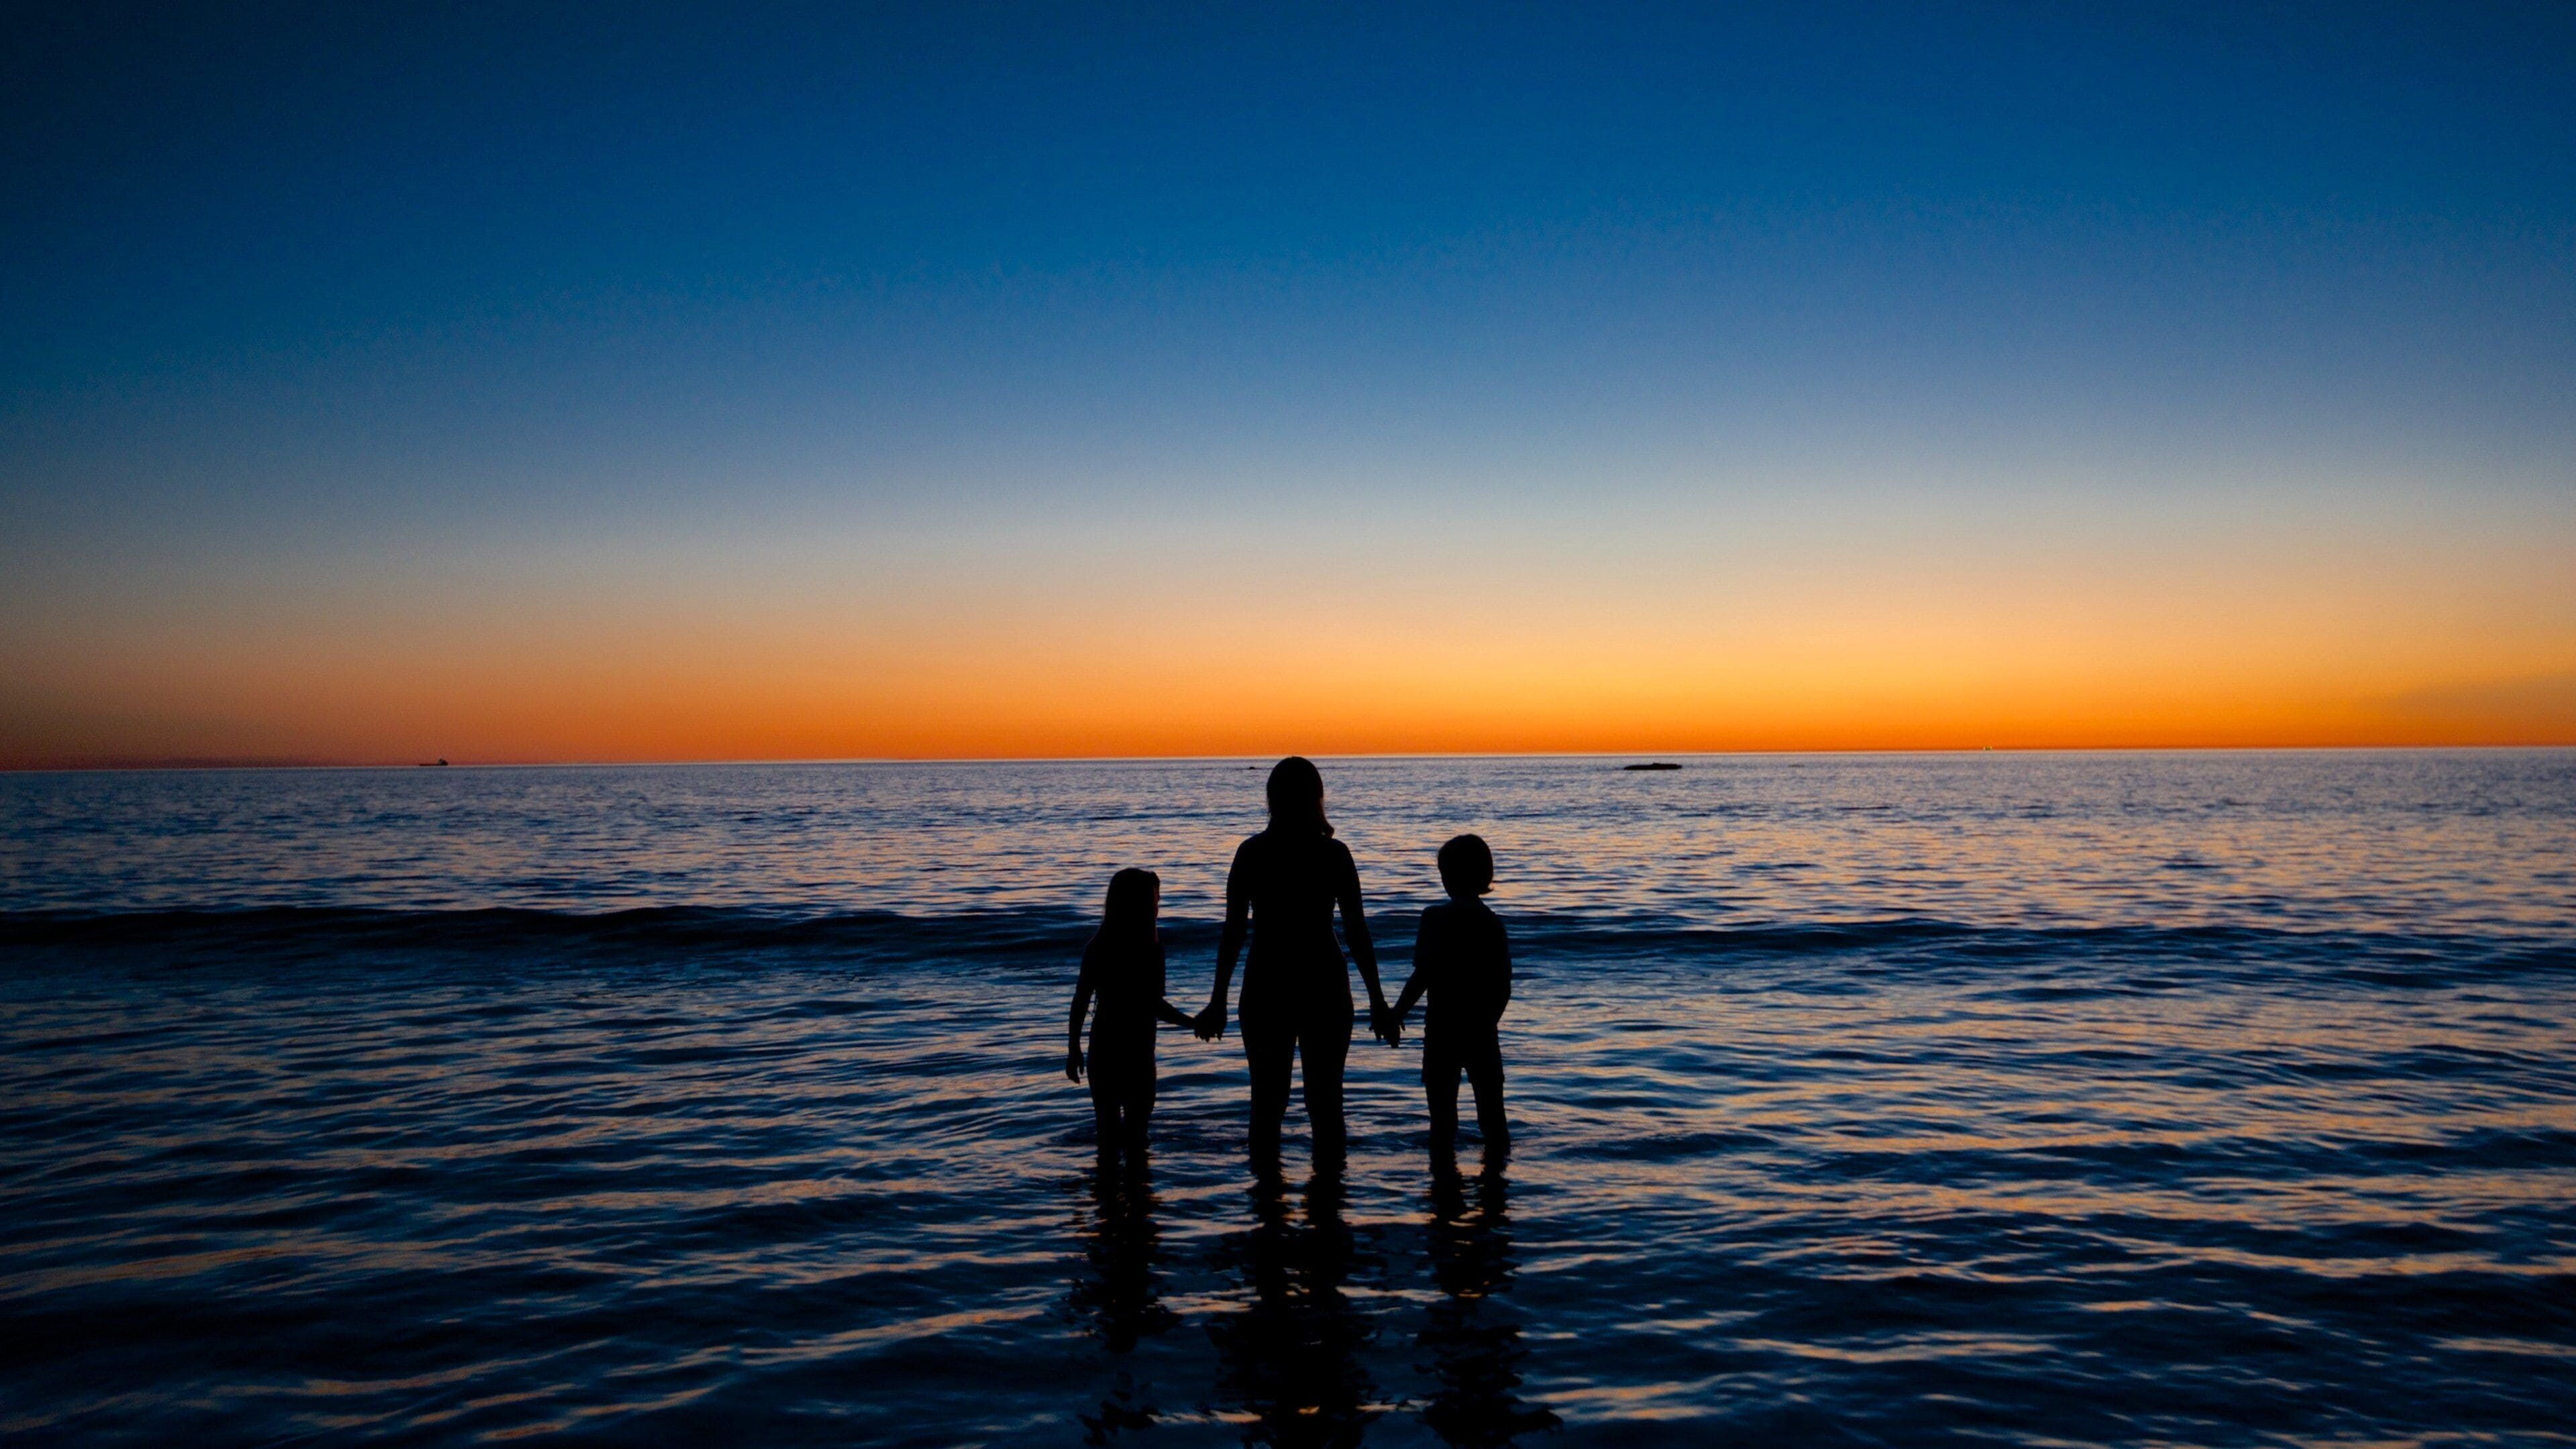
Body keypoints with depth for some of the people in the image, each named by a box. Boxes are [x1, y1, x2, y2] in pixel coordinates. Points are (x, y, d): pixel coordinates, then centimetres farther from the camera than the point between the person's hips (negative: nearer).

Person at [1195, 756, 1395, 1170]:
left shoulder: (1252, 852, -3)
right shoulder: (1334, 853, -5)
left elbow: (1233, 930, -3)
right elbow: (1356, 931, -4)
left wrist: (1218, 1000, 3)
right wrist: (1376, 998, 3)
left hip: (1266, 987, 1)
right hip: (1324, 986, 0)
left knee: (1267, 1099, 10)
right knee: (1325, 1099, 10)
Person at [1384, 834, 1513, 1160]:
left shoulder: (1435, 917, -10)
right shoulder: (1493, 923, 4)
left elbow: (1423, 974, -15)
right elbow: (1504, 988, 5)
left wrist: (1397, 1013, -4)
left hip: (1443, 1028, -4)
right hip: (1482, 1031, 4)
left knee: (1443, 1110, 4)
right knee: (1490, 1108, 13)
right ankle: (1497, 1158, 20)